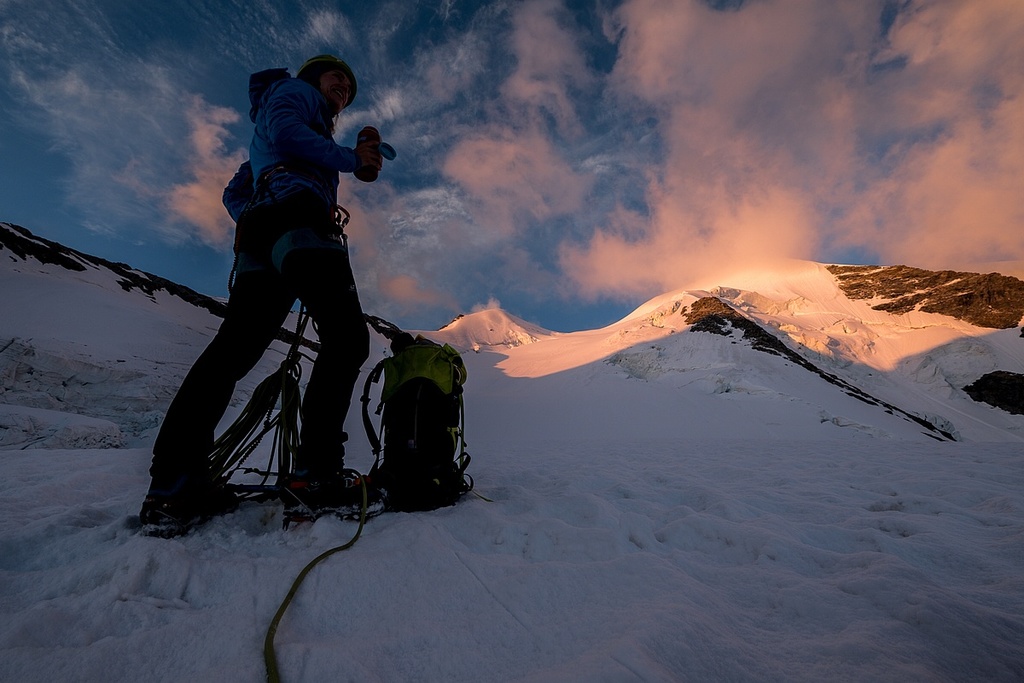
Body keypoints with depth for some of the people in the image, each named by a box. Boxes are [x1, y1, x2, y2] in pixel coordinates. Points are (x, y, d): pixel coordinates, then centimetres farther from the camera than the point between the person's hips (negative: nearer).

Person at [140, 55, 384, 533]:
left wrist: (257, 228, 20)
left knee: (235, 349, -5)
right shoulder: (292, 90, 23)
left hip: (260, 233, 9)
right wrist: (350, 158, 5)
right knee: (347, 338, -22)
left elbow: (234, 193, 36)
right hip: (294, 211, -9)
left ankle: (173, 485, -9)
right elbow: (283, 131, -2)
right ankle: (316, 472, -30)